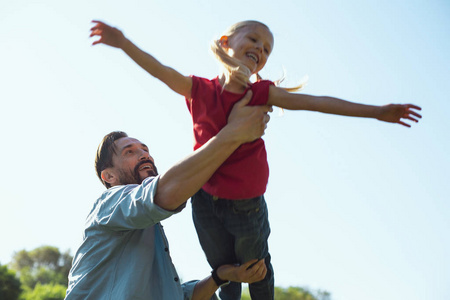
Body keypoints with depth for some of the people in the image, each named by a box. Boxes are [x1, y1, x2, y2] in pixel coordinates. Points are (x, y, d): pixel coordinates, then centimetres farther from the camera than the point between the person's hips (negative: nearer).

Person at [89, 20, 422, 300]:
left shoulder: (262, 93, -6)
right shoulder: (200, 89, -7)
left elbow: (316, 102, -11)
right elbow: (160, 70, -19)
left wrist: (377, 111, -13)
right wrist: (123, 42, -36)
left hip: (247, 203, 1)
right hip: (206, 199, 0)